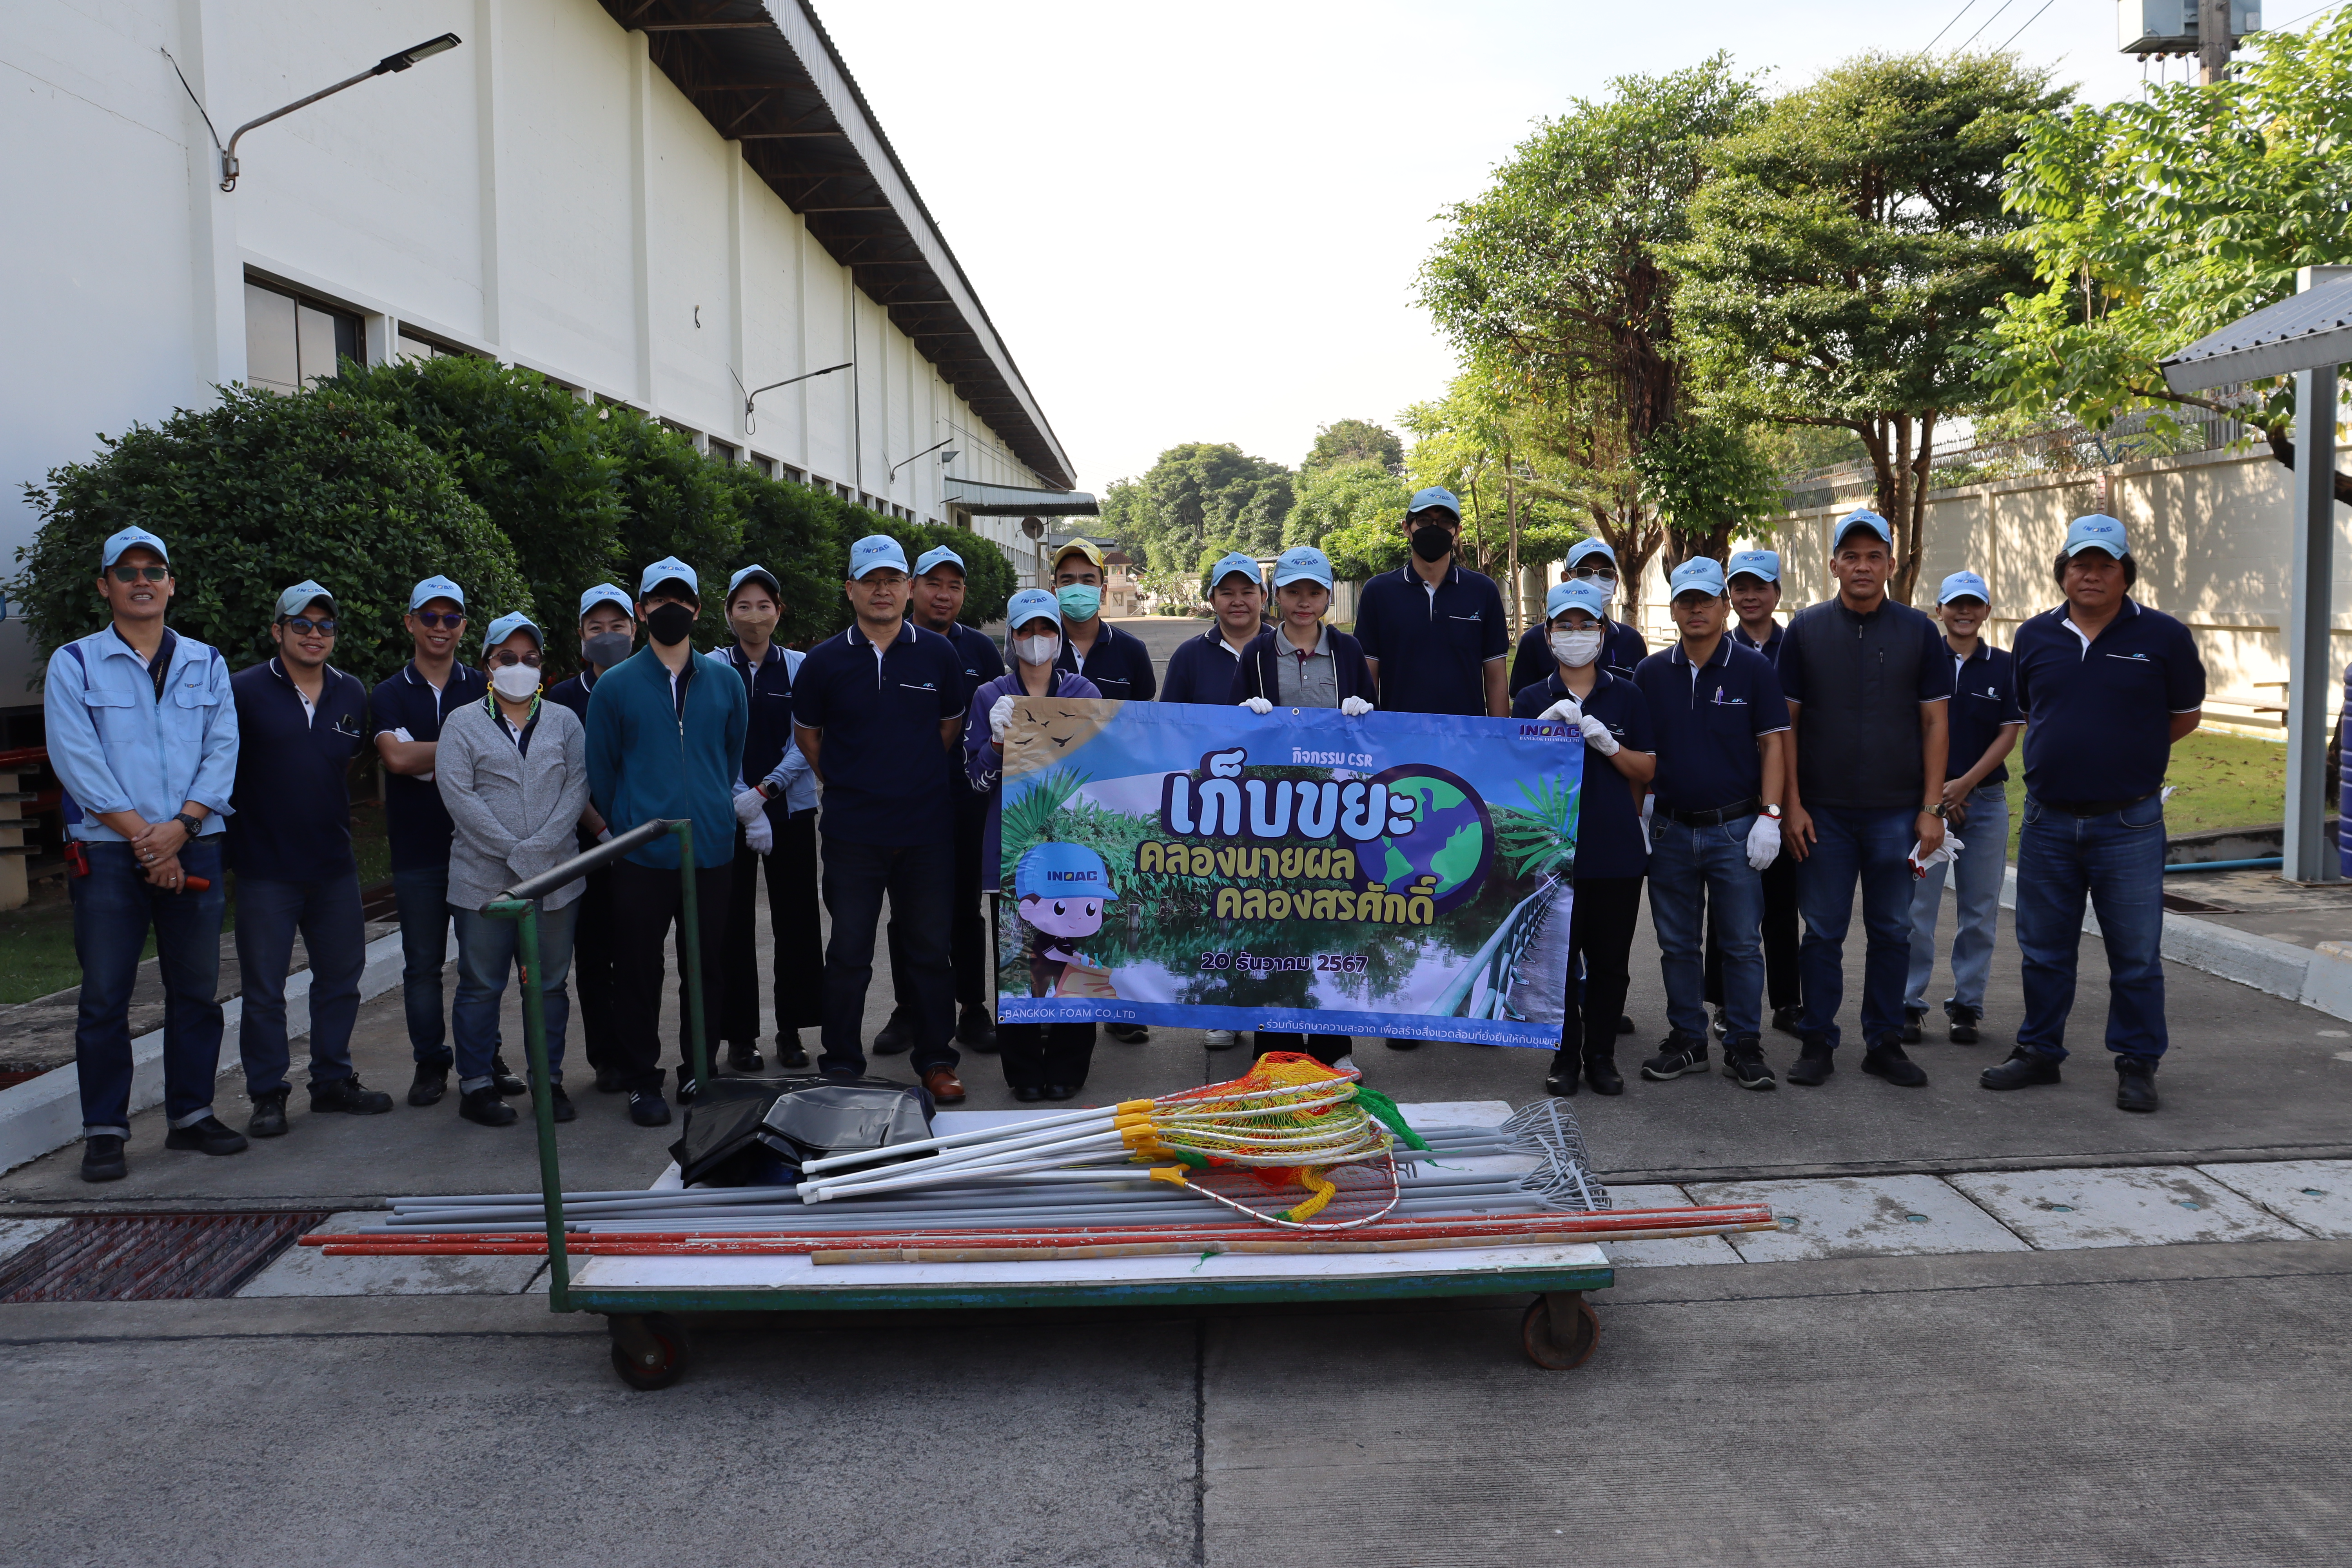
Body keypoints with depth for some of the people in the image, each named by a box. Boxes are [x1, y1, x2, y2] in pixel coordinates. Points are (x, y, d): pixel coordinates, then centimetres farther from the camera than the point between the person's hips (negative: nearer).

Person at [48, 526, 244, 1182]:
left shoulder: (206, 664, 12)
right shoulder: (74, 665, 3)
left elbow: (223, 751, 3)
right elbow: (78, 762, -5)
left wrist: (180, 827, -11)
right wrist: (142, 836, -12)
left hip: (193, 850, 3)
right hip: (106, 853, -3)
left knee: (196, 991, 7)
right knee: (105, 997, -1)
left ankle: (191, 1115, 18)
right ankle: (105, 1132, 7)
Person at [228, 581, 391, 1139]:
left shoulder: (353, 694, 9)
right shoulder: (243, 691, -5)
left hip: (335, 865, 5)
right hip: (265, 868, -4)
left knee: (340, 979, 12)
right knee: (263, 989, 2)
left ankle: (334, 1081, 25)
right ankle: (267, 1095, 13)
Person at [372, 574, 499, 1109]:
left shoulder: (483, 690, 9)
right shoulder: (389, 695, 5)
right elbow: (397, 757, -12)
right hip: (418, 851, -1)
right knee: (423, 963, 5)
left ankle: (486, 1057, 17)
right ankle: (430, 1064, 15)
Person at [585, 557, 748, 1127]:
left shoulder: (725, 684, 9)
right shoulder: (615, 686, 2)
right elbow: (601, 772, 8)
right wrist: (626, 828, 10)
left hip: (712, 852, 2)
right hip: (641, 858, -2)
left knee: (708, 971, 8)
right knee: (639, 973, 3)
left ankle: (698, 1072, 23)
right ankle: (642, 1081, 15)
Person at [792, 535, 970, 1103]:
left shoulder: (938, 653, 2)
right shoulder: (824, 661, 0)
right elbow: (806, 733, 13)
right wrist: (845, 781, 10)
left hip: (926, 827, 1)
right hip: (852, 830, -1)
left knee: (931, 948, 9)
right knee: (849, 953, 6)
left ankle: (936, 1059, 22)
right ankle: (841, 1064, 18)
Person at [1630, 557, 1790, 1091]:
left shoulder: (1754, 669, 0)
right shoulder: (1650, 673, 6)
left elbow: (1773, 745, -1)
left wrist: (1769, 817, -9)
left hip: (1735, 828, -2)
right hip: (1670, 830, 3)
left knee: (1741, 943, 2)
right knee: (1677, 944, 9)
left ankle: (1744, 1047, 11)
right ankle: (1687, 1041, 21)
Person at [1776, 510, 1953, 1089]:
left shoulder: (1918, 631, 4)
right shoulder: (1805, 629, 2)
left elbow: (1935, 722, 4)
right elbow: (1784, 720, 2)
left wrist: (1932, 807, -3)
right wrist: (1792, 804, -5)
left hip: (1897, 812, 1)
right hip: (1824, 811, -1)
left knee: (1892, 931, 8)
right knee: (1823, 931, 5)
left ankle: (1884, 1043, 19)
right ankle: (1817, 1042, 15)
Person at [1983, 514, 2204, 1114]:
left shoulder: (2163, 636, -2)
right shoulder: (2035, 637, 6)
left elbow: (2186, 714, 8)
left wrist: (2125, 752, 4)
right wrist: (2072, 751, 11)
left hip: (2129, 823, -3)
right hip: (2048, 821, 3)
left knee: (2136, 955, 4)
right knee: (2043, 949, 12)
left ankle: (2137, 1065, 16)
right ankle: (2039, 1052, 25)